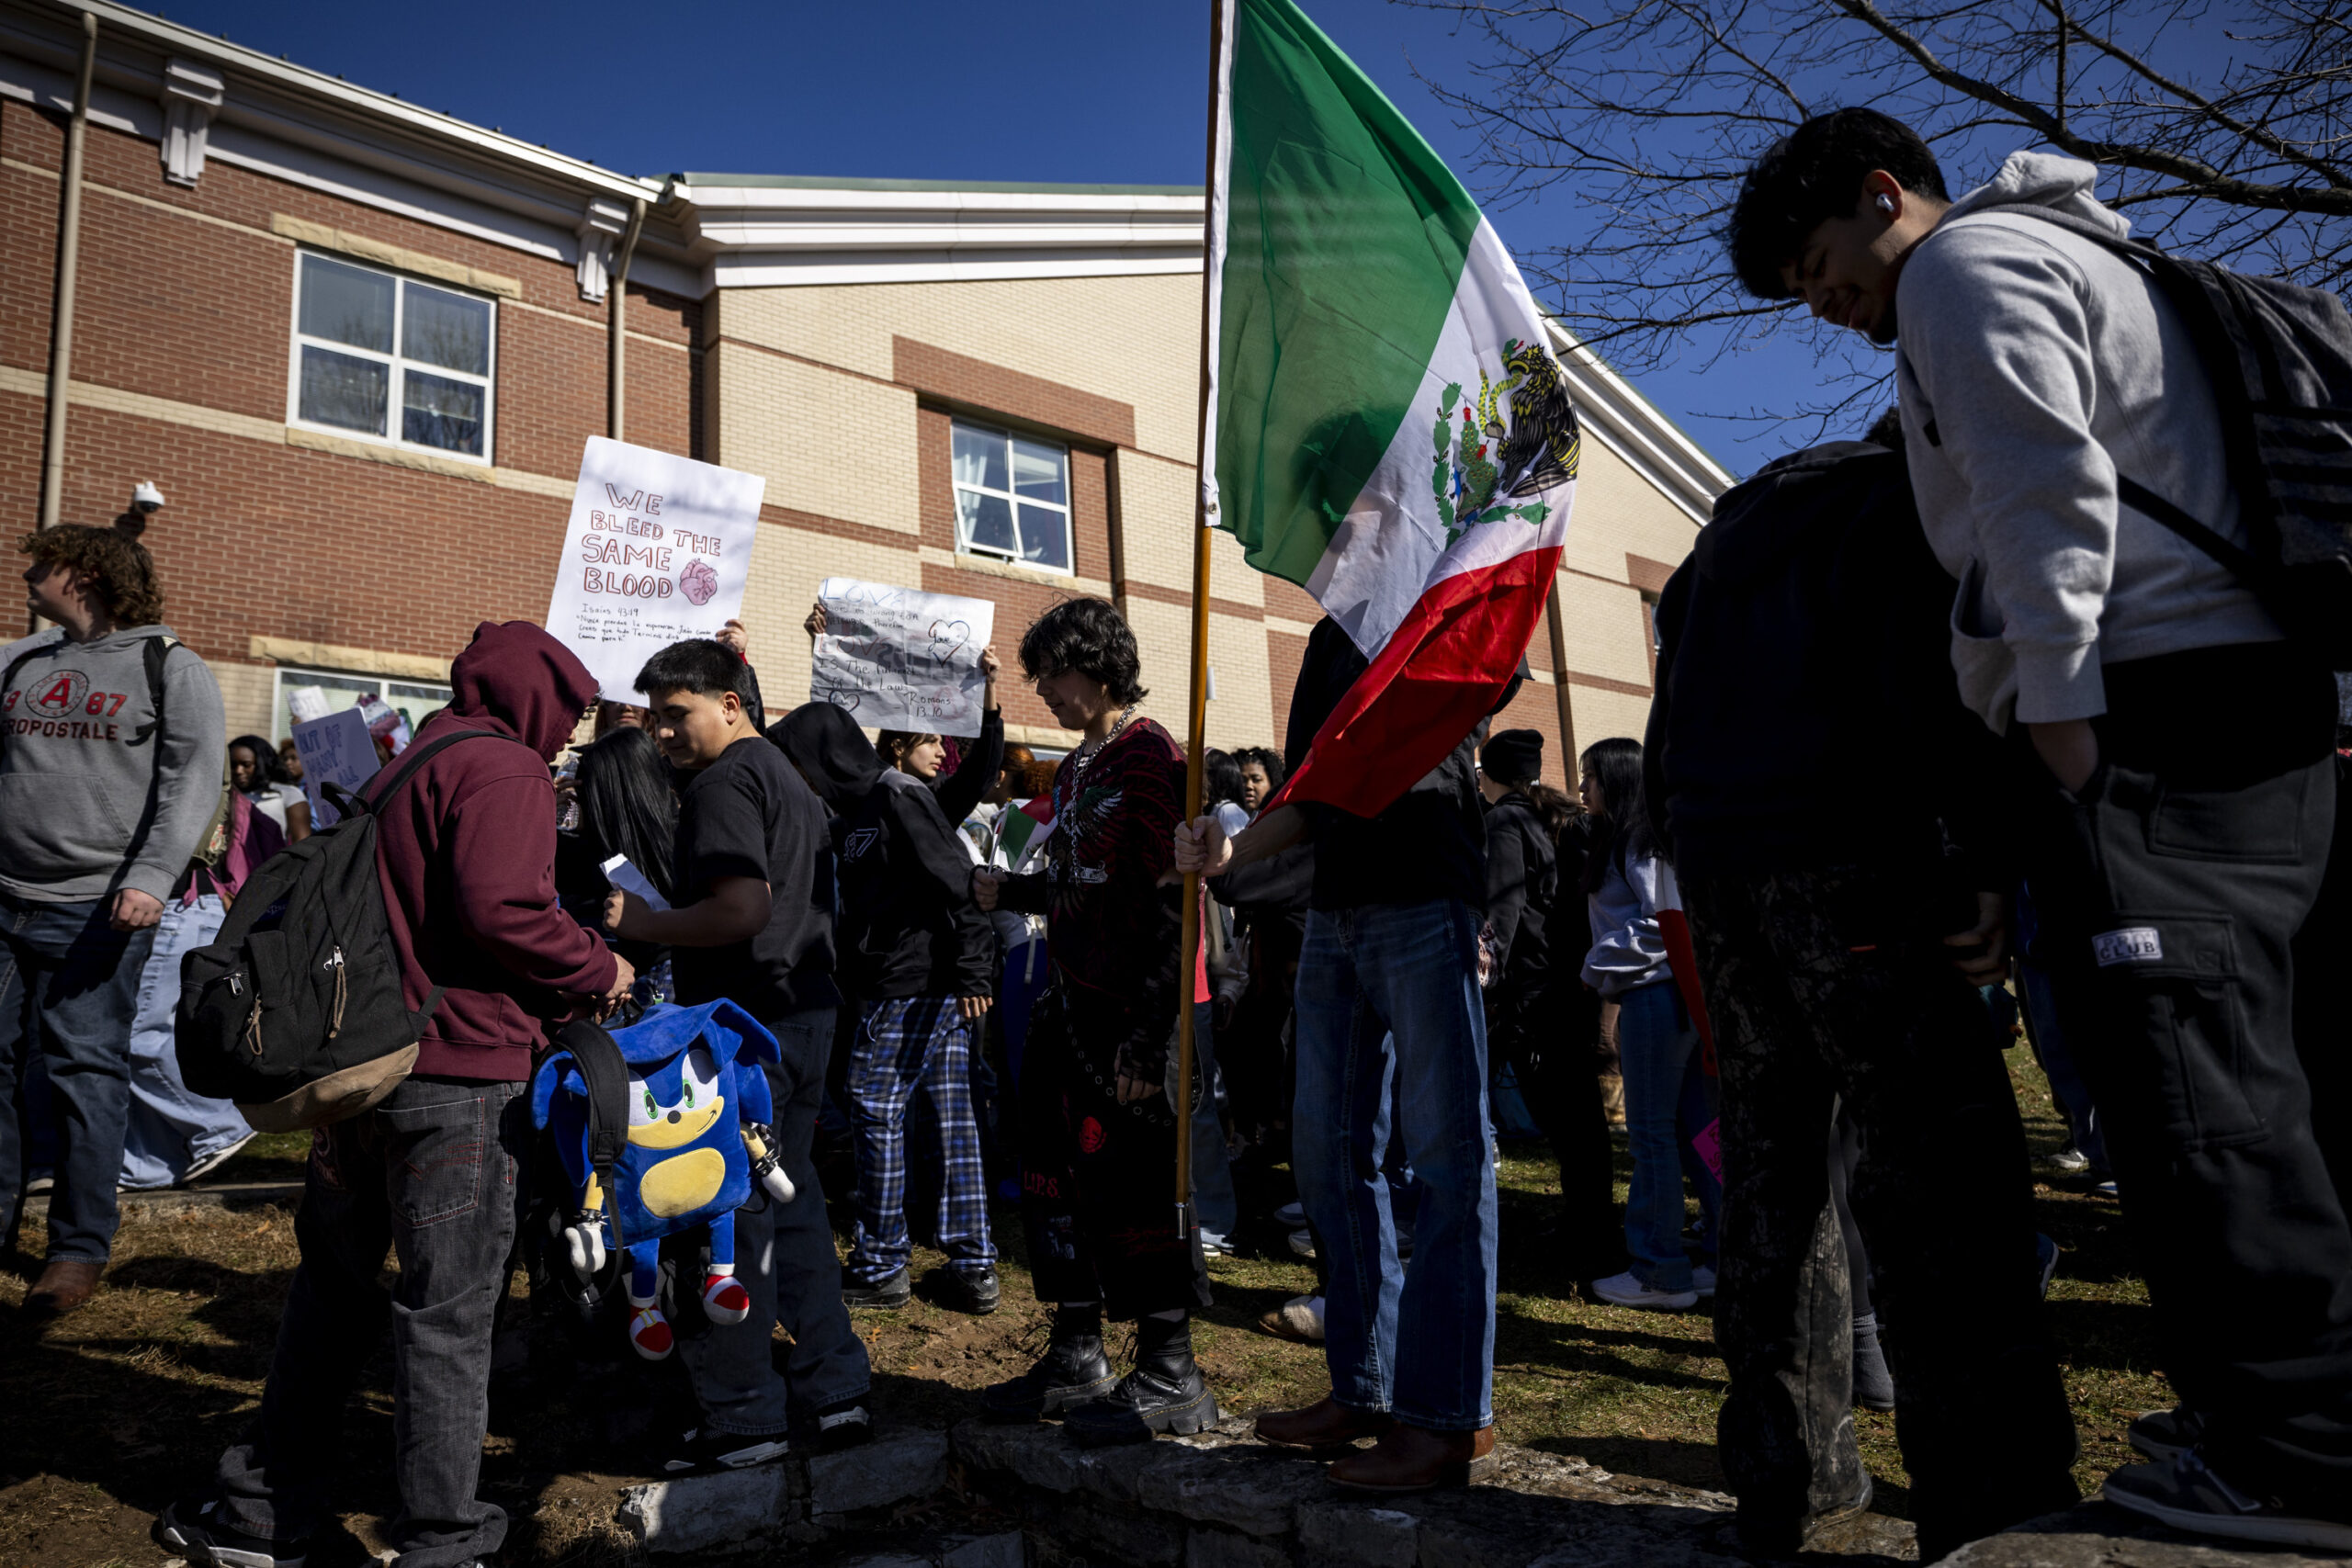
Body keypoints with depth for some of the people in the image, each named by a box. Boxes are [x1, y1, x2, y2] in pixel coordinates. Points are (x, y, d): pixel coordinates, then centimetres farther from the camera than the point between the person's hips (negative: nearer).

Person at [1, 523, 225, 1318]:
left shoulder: (172, 669, -1)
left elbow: (192, 784, -9)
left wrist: (152, 878, -18)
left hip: (96, 909, -5)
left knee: (85, 1072, -1)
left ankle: (80, 1246, 9)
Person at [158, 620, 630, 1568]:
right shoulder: (504, 771, -9)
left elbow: (394, 908, 19)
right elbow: (501, 911, -23)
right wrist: (597, 971, -8)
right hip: (460, 1072, -9)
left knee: (336, 1287, 19)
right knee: (447, 1310, -1)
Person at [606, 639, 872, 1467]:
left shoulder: (724, 783, -12)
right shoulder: (791, 778, 19)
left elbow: (741, 908, -25)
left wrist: (647, 924, -12)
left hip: (745, 1020, -10)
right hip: (806, 1009, 10)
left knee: (729, 1218, -1)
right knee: (792, 1202, 16)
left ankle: (743, 1418, 7)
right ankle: (835, 1392, 22)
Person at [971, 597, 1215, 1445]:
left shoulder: (1152, 757, -11)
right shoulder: (1074, 769, 17)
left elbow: (1172, 903, -17)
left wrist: (1146, 1035, -20)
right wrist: (1010, 891, 9)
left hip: (1130, 1014, -9)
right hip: (1070, 1005, 9)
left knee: (1129, 1179, -4)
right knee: (1056, 1176, 12)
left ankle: (1171, 1375, 10)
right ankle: (1077, 1359, 26)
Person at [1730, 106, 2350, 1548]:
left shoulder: (1967, 262, 1)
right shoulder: (2064, 257, 31)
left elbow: (2050, 492, -14)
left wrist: (2058, 709, -17)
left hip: (2153, 701, -10)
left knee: (2187, 1069, -10)